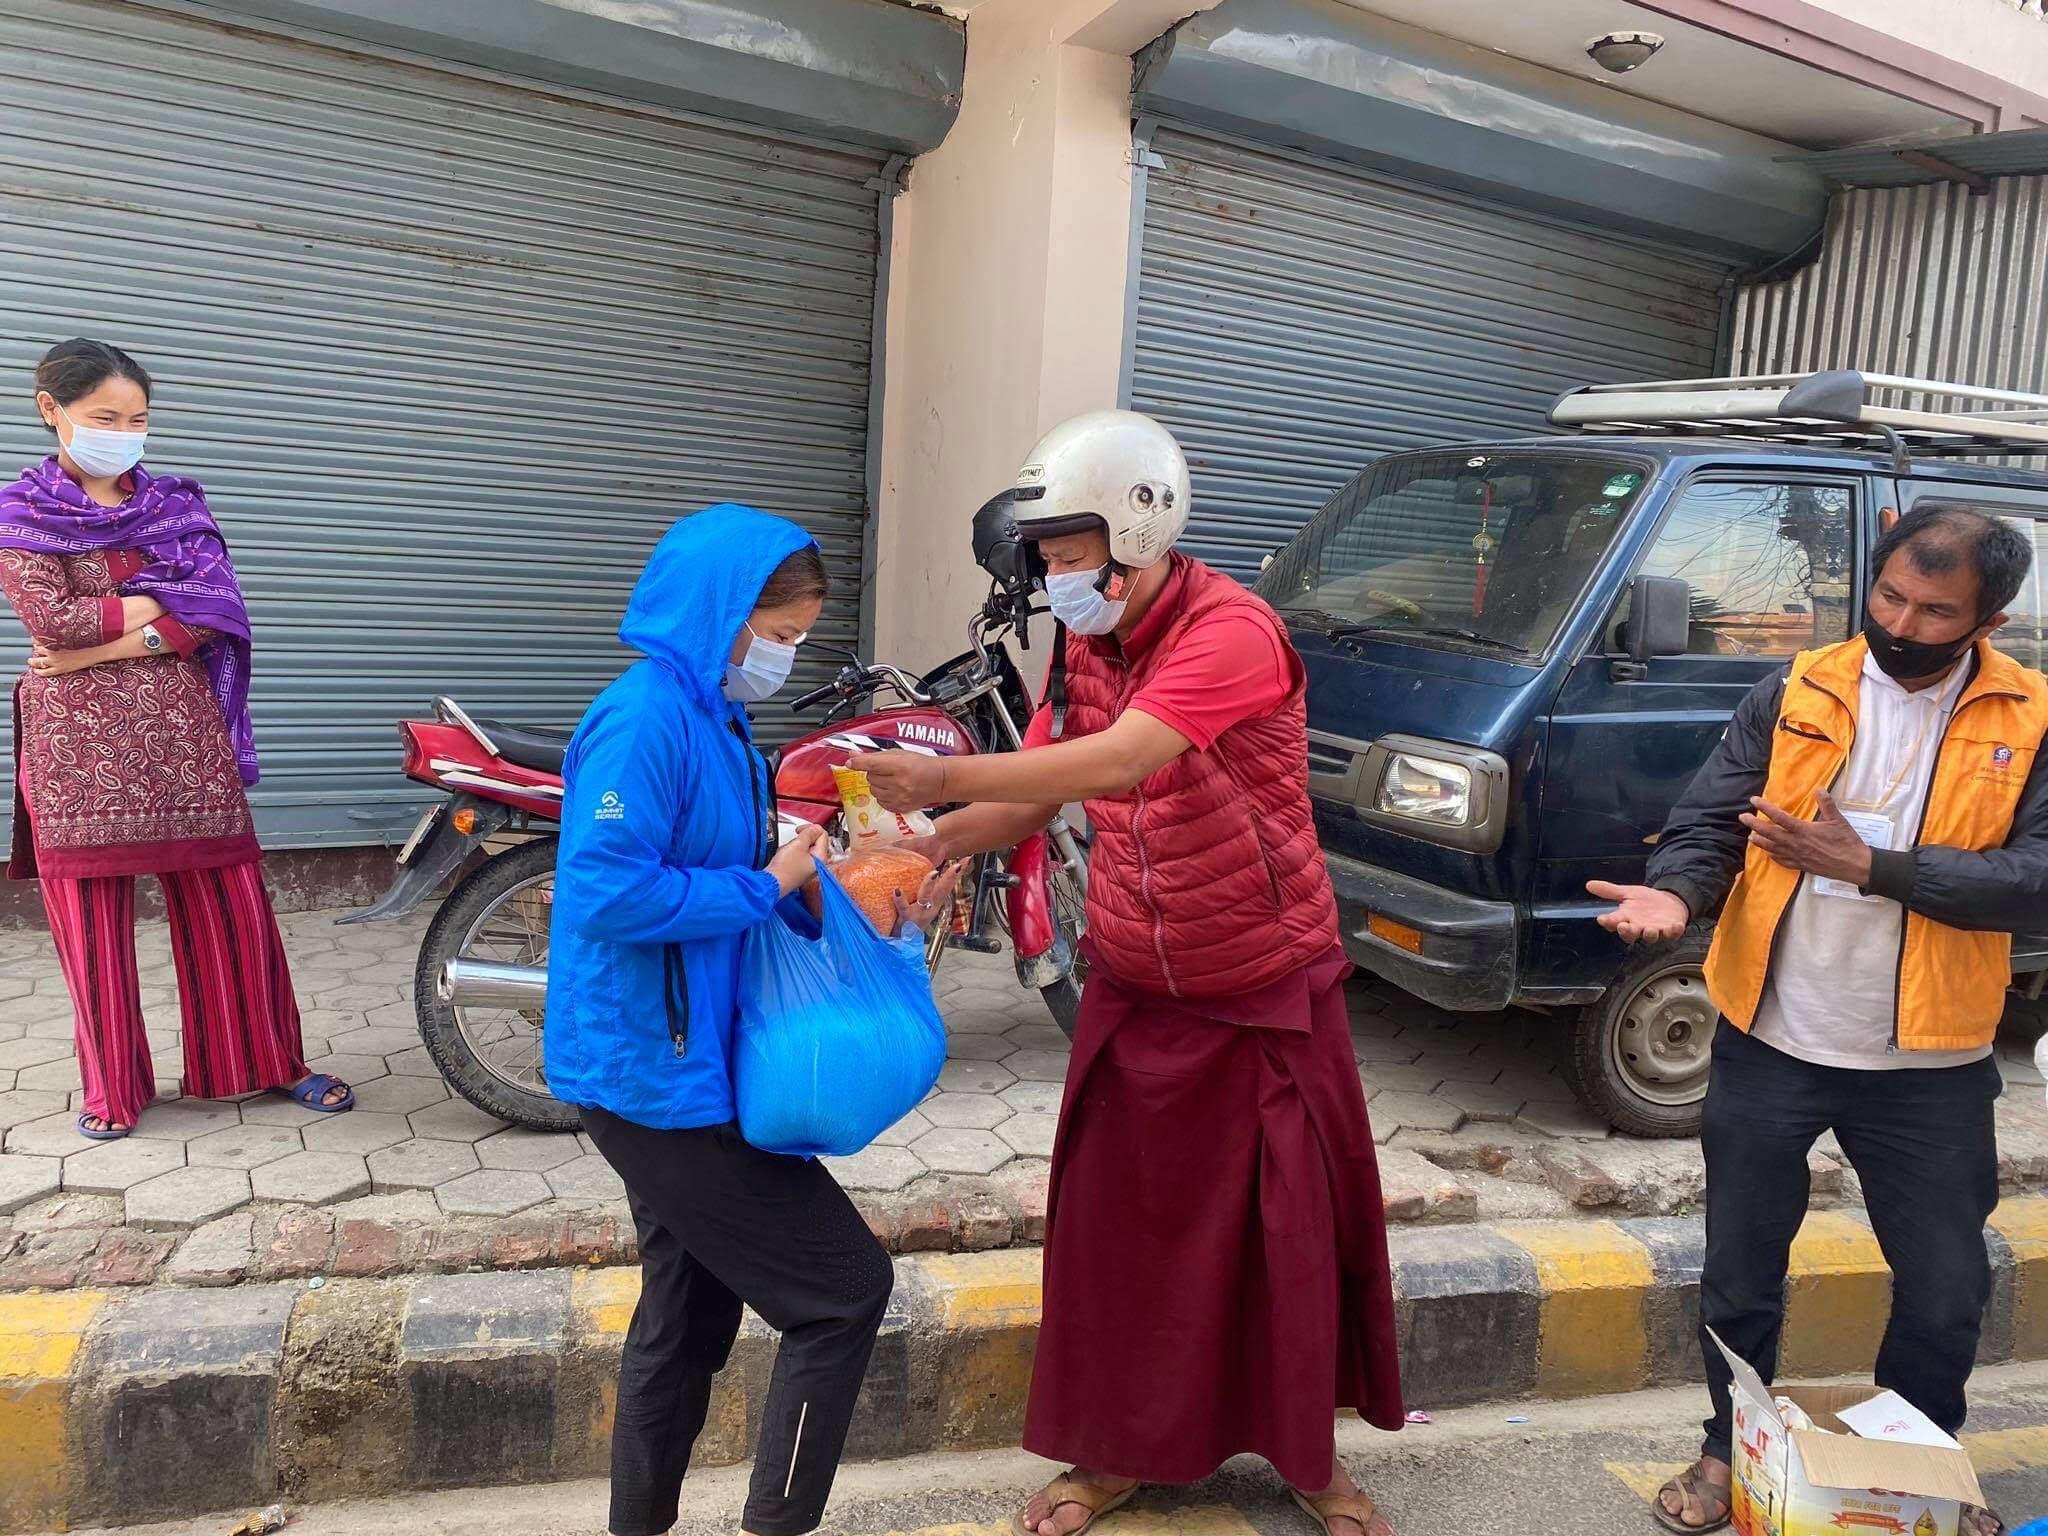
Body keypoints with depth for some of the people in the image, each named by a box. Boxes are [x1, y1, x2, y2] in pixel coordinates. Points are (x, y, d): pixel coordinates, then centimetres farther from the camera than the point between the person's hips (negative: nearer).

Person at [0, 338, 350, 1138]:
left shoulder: (176, 503, 11)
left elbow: (216, 613, -4)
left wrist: (102, 649, -11)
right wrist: (160, 604, -6)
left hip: (182, 730, 2)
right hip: (76, 737, -1)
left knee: (230, 901, 3)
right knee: (92, 915, 4)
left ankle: (272, 1060, 14)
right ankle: (112, 1086, 18)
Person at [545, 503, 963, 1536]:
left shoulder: (717, 725, 11)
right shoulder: (645, 717, -18)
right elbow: (608, 892, -27)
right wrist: (764, 887, -18)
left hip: (681, 1070, 10)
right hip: (658, 1073, -10)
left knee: (689, 1319, 20)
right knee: (844, 1289, -3)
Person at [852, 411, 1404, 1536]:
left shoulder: (1230, 634, -23)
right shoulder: (1087, 648, 2)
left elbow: (1115, 763, -36)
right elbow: (1037, 790, 5)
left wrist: (947, 777, -36)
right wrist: (919, 851, -10)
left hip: (1264, 994, -5)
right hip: (1132, 989, 6)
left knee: (1293, 1229, 9)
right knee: (1115, 1223, 10)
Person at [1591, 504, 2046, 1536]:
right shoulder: (1796, 696, -2)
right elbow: (1706, 822, -5)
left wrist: (1871, 867, -23)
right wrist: (1677, 892, -26)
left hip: (1929, 1063, 0)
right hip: (1771, 1043, 0)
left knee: (1946, 1288, 17)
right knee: (1740, 1275, 13)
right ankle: (1731, 1452, 36)